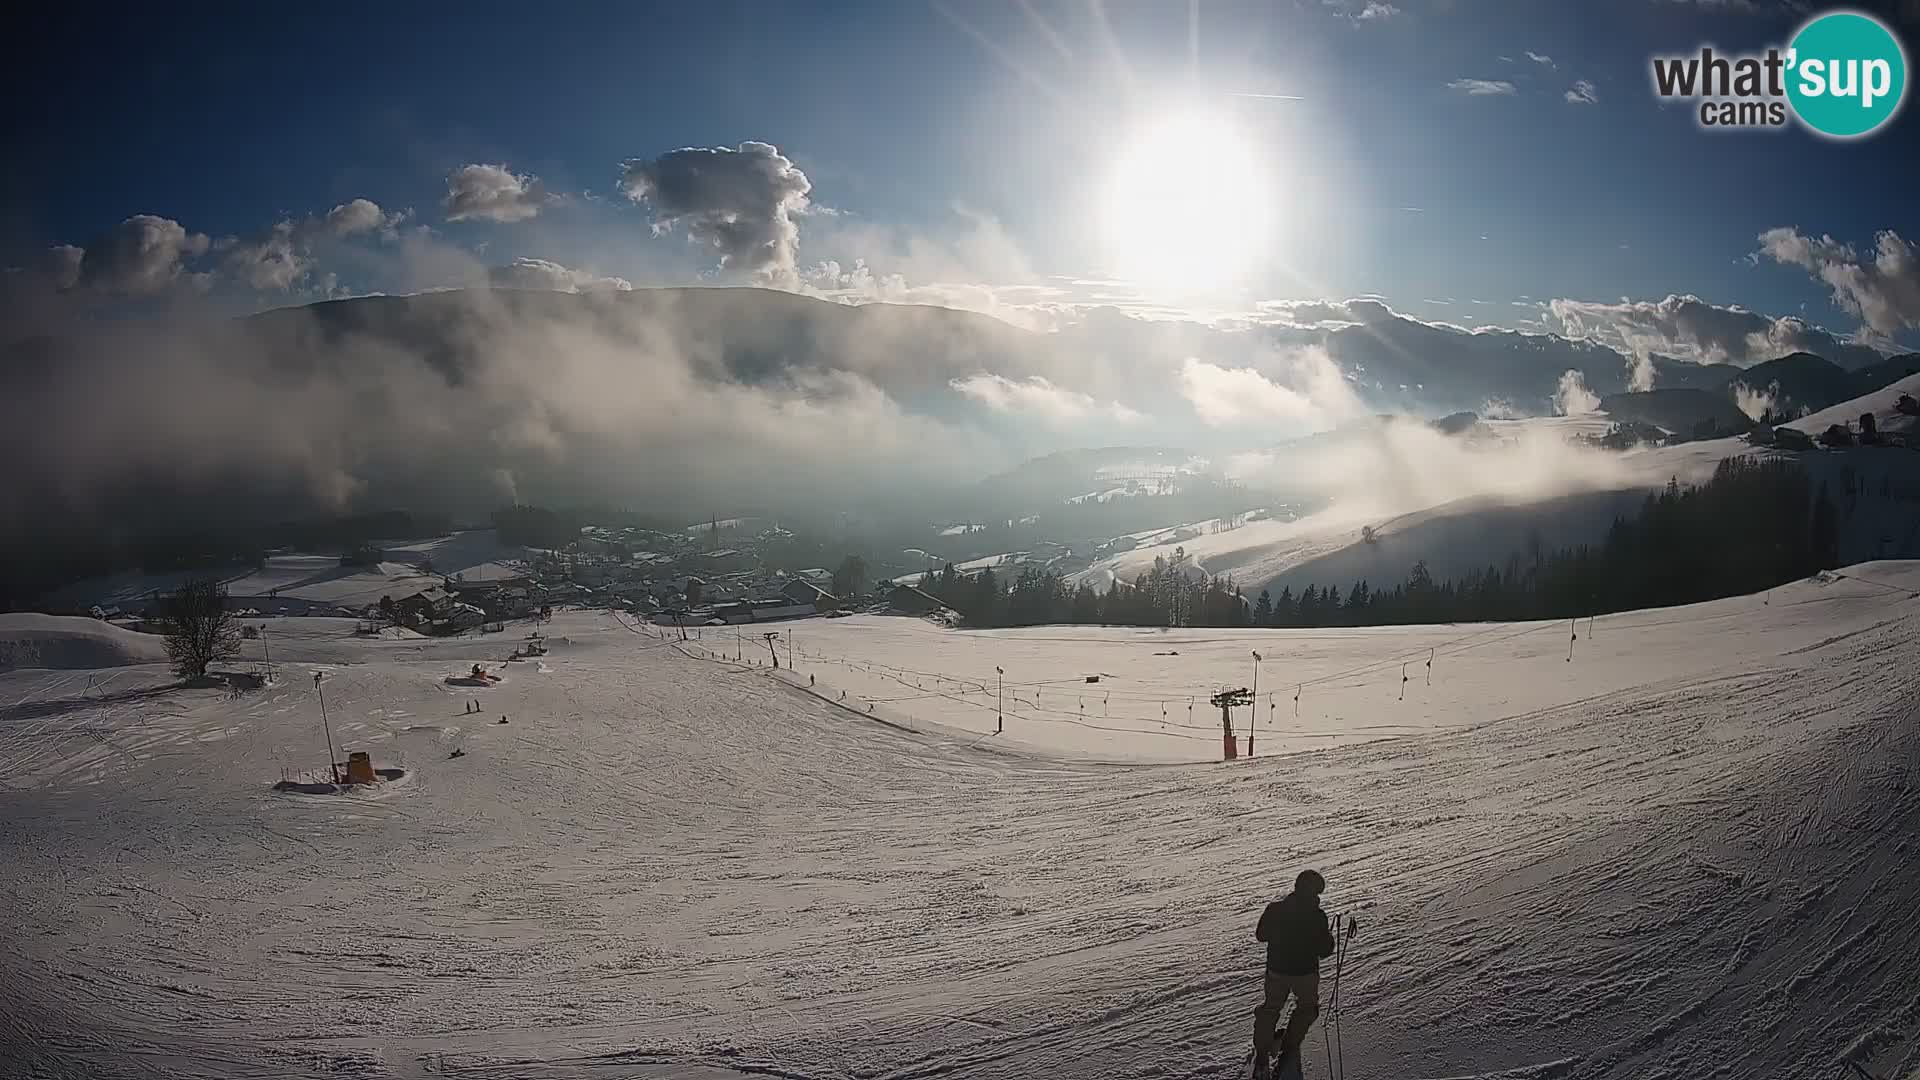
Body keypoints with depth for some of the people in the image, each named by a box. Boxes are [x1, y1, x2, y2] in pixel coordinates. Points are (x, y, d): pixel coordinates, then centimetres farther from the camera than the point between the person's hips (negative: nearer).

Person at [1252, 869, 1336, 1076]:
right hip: (1306, 973, -2)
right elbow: (1324, 951, -12)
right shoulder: (1317, 916, -20)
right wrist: (1329, 937, 7)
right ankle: (1288, 1048, 25)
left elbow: (1260, 935, 1)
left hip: (1276, 971, 2)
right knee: (1306, 1008, 26)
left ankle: (1261, 1056, 16)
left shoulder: (1275, 908, -12)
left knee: (1270, 1009, 21)